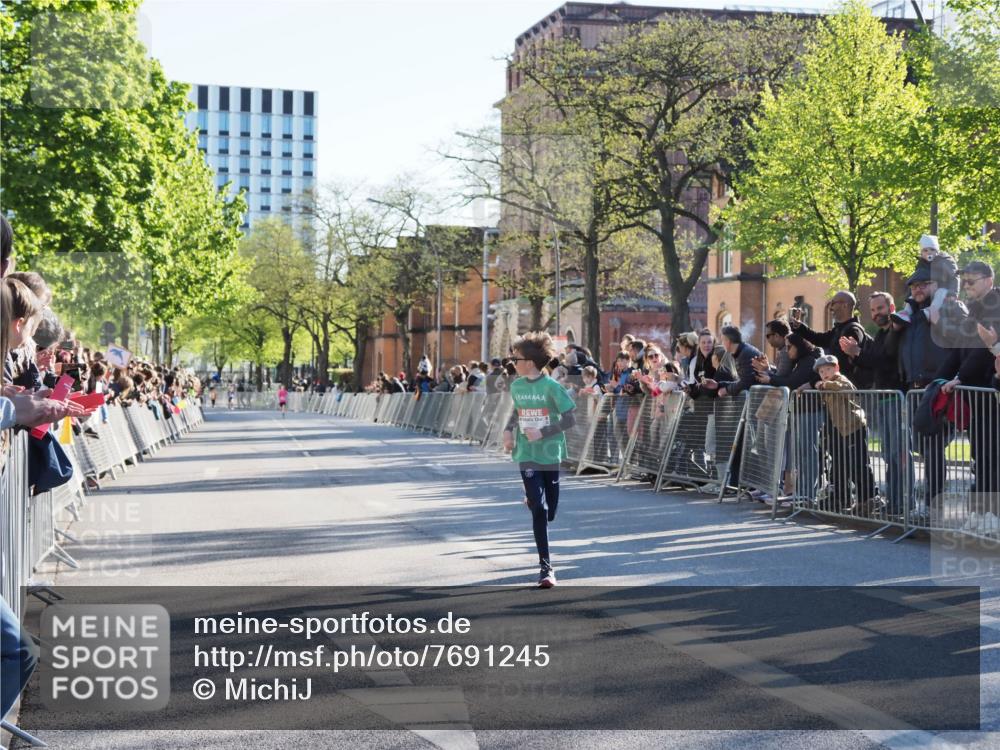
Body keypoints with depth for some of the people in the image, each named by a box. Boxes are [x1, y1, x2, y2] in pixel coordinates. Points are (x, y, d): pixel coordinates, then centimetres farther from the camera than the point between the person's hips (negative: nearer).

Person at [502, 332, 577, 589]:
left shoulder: (551, 387, -12)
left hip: (550, 454, -2)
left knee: (549, 513, 8)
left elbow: (569, 420, -11)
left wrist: (542, 433, -19)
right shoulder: (516, 386, 3)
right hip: (527, 455, 2)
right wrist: (509, 429, 4)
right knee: (539, 510, -9)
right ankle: (546, 566, -4)